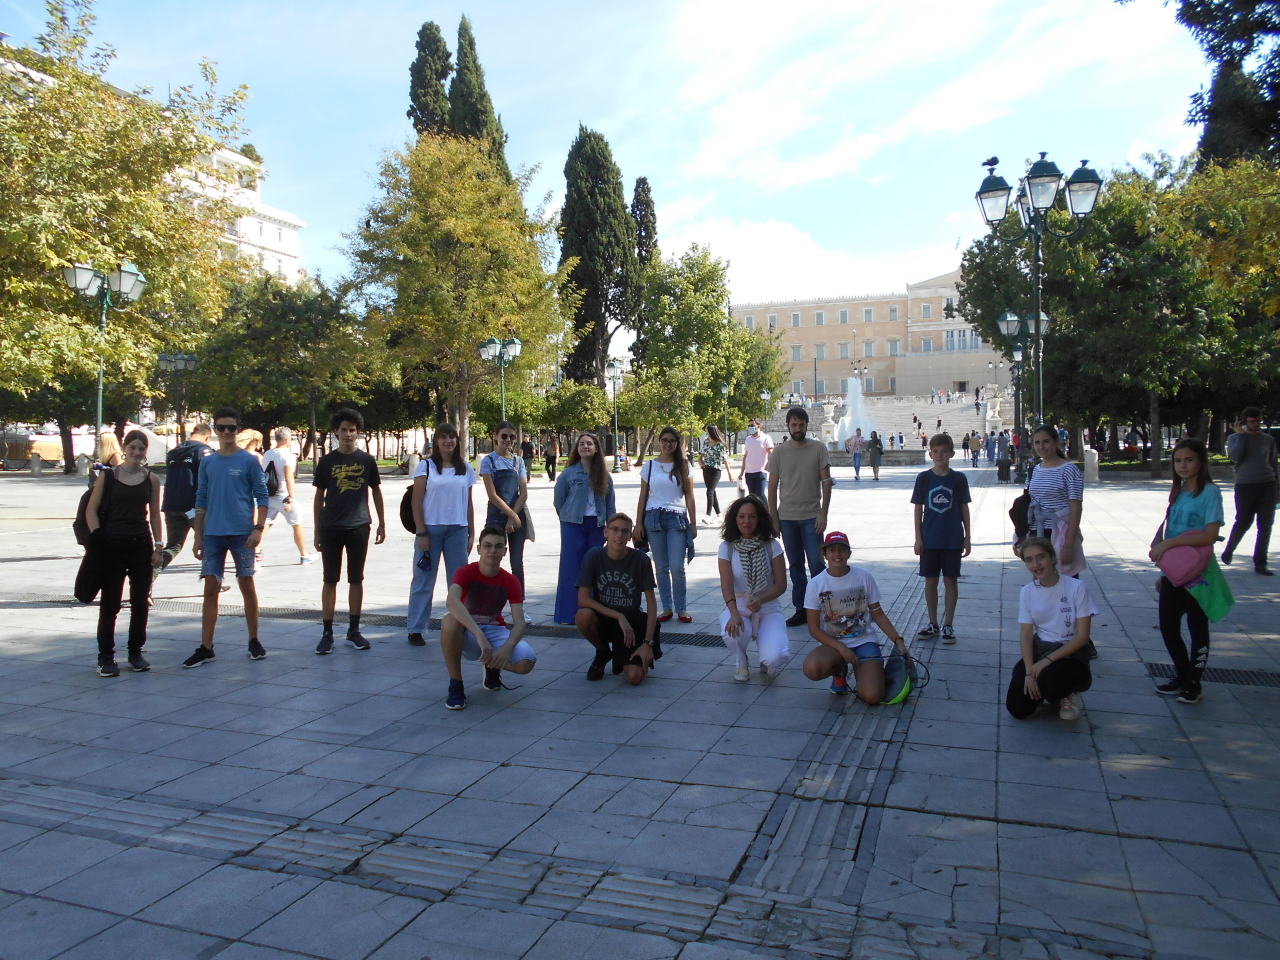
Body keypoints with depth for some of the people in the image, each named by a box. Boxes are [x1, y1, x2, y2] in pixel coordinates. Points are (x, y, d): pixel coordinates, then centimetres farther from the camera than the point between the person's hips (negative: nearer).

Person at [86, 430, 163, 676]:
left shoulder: (151, 480, 6)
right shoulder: (107, 476, 2)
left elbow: (155, 515, 8)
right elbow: (91, 510, 1)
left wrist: (158, 546, 1)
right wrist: (97, 536, -12)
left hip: (141, 545, 2)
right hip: (112, 545, -2)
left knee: (140, 602, 7)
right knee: (110, 604, 1)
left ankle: (136, 653, 19)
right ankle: (105, 657, 10)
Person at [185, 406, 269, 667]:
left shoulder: (249, 461, -1)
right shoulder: (207, 462, 10)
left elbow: (261, 496, -2)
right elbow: (201, 501, 13)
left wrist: (259, 528, -13)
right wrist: (198, 536, 9)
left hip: (242, 533, -3)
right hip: (213, 534, 3)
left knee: (247, 585, 4)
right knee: (211, 589, 3)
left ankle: (254, 641, 16)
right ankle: (206, 648, 8)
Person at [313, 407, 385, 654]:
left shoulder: (366, 460, 4)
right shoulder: (327, 461, 3)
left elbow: (376, 492, 11)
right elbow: (319, 496, 7)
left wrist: (382, 523, 7)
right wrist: (317, 530, 4)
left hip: (359, 527, 0)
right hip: (331, 528, 0)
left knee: (356, 579, 7)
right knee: (330, 580, 3)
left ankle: (353, 631, 16)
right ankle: (327, 633, 9)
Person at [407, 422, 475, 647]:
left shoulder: (465, 469, 9)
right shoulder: (426, 466, 0)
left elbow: (469, 503, 12)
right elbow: (416, 502, -2)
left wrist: (472, 534, 8)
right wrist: (421, 533, -8)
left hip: (458, 530, 3)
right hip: (430, 529, -2)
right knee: (423, 581, 4)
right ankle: (415, 629, 12)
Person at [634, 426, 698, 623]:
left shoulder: (683, 466, 5)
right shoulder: (649, 465, 6)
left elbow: (689, 496, 6)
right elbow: (643, 496, 7)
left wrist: (693, 523, 1)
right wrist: (638, 524, 3)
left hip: (677, 519, -1)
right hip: (654, 518, 1)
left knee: (677, 567, -6)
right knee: (662, 568, 6)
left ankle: (682, 609, 7)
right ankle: (667, 608, 15)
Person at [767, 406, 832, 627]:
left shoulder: (818, 448, -1)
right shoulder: (779, 452, 3)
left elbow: (826, 482, -1)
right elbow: (772, 487, 6)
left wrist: (823, 513, -7)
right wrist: (773, 517, 2)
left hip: (812, 517, -2)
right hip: (787, 517, 2)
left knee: (816, 564, -4)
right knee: (795, 566, 9)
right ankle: (801, 610, 17)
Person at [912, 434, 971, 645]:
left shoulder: (959, 479, -1)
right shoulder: (924, 478, -1)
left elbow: (964, 508, 3)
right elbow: (918, 509, 2)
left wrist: (967, 538, 1)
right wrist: (918, 538, -2)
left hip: (952, 539, -1)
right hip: (929, 540, 1)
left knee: (951, 580, 6)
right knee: (930, 580, 7)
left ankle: (948, 625, 16)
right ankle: (932, 624, 20)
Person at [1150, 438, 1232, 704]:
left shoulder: (1210, 492, -12)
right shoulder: (1178, 493, 9)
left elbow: (1210, 535, -22)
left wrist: (1168, 543, -24)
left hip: (1197, 574, -6)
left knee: (1197, 628, 7)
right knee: (1168, 627, 11)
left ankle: (1193, 683, 20)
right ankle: (1182, 675, 29)